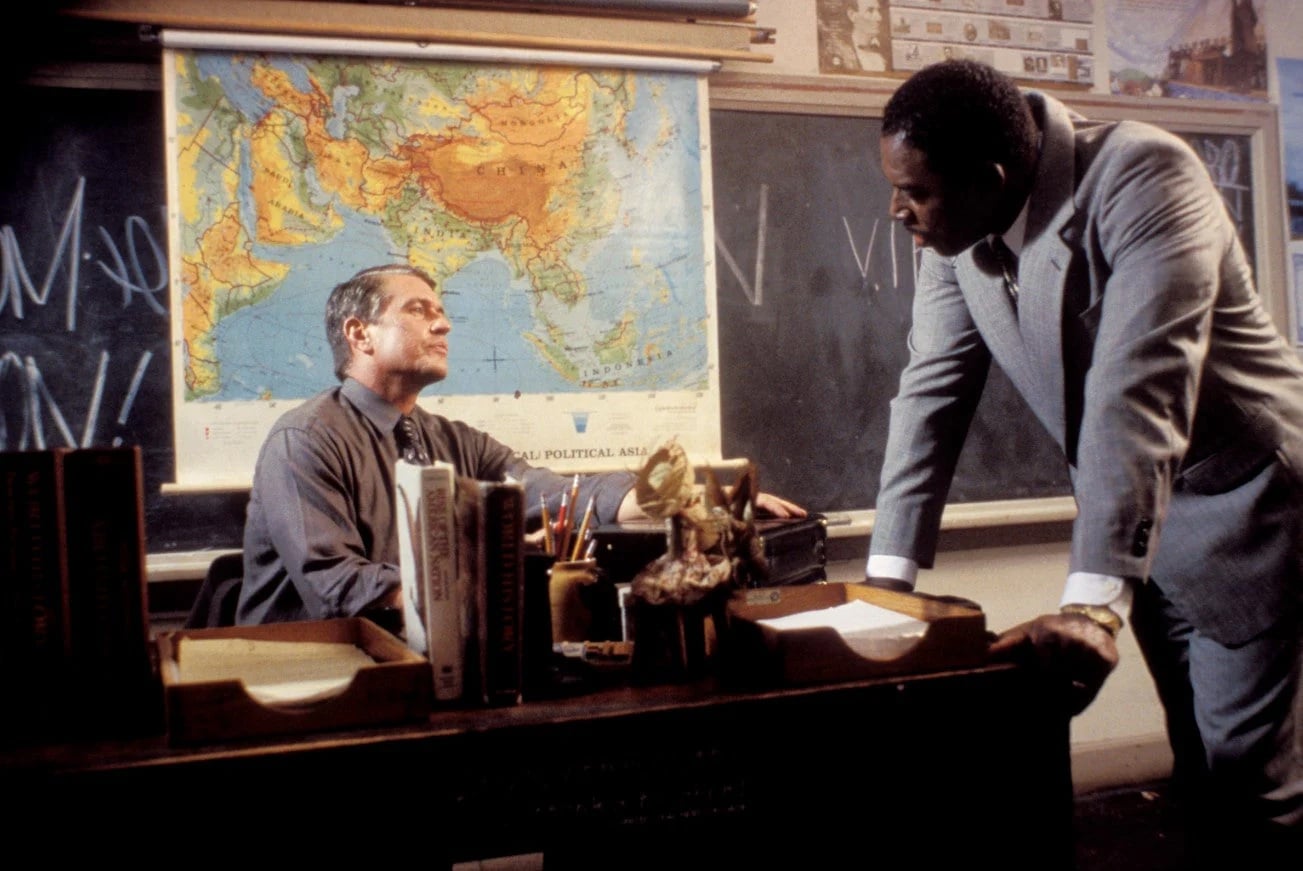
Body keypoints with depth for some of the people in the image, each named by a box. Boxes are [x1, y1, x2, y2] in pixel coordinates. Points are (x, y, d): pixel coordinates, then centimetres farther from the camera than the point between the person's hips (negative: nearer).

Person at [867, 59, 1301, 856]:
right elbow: (933, 389, -4)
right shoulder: (956, 229, -6)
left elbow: (1140, 388, -34)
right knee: (1199, 767, 13)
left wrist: (1094, 602, -40)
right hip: (1126, 515, 6)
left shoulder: (1144, 176, -25)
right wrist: (888, 578, -7)